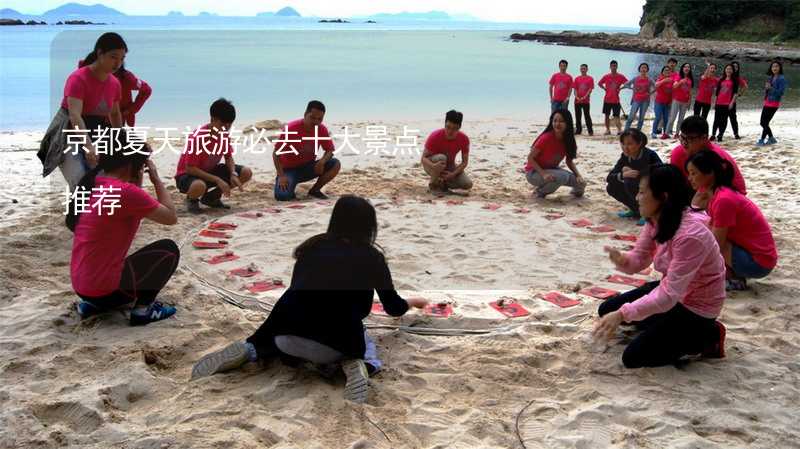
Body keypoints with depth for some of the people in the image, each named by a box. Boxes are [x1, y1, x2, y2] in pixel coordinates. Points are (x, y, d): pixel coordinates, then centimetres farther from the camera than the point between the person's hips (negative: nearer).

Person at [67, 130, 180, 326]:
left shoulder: (93, 184, 6)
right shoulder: (125, 191, -20)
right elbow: (171, 217, -11)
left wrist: (137, 184, 10)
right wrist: (156, 179, -2)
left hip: (82, 284, 9)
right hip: (103, 286, -9)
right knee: (169, 250, 4)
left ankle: (92, 304, 17)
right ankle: (143, 309, 3)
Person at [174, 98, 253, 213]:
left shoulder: (225, 134, -7)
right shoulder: (198, 137, -27)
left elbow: (229, 157, 4)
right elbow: (190, 168, -26)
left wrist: (233, 174, -18)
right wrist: (218, 180, -29)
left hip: (210, 171, 7)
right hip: (188, 174, -7)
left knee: (246, 173, -8)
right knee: (199, 186, -43)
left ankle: (212, 197, 9)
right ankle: (192, 199, -3)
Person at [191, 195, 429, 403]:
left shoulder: (312, 246, 19)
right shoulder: (371, 256, 14)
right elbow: (393, 307, 24)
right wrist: (412, 301, 47)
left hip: (288, 331, 3)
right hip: (338, 342, -3)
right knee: (365, 344, 30)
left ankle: (249, 350, 8)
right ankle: (356, 364, -3)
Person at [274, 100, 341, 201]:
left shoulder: (322, 130, -12)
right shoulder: (290, 128, -23)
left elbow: (330, 150, -3)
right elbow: (276, 153, -17)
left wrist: (322, 161, -26)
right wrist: (281, 176, -26)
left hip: (308, 168, 4)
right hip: (289, 169, -4)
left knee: (335, 164, -19)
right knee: (282, 196, -32)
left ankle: (315, 190, 0)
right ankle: (288, 186, 6)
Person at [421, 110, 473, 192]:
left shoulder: (464, 139, -17)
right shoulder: (435, 136, -25)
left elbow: (465, 162, -10)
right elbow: (424, 158, -23)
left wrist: (453, 174, -27)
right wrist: (434, 166, -45)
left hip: (449, 167, 3)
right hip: (432, 165, -3)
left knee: (468, 184, -20)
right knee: (441, 158, -39)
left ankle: (443, 183, 7)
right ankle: (433, 184, -14)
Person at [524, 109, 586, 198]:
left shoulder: (568, 140, -5)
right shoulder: (546, 138, -24)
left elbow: (569, 161, 7)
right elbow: (530, 158, -20)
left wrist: (578, 175, -10)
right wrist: (543, 173, -32)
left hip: (551, 170, 6)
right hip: (534, 172, -6)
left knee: (581, 183, -8)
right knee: (564, 176, -32)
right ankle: (540, 191, -10)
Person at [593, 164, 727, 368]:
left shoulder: (690, 235, -33)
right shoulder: (657, 221, -7)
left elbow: (669, 295, -36)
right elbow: (637, 261, 0)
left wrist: (622, 315, -41)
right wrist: (621, 259, -25)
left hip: (696, 308, -8)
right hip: (672, 291, 8)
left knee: (633, 357, -10)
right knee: (606, 310, 6)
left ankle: (706, 337, 4)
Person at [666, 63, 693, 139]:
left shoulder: (690, 79, 10)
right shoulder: (678, 76, -2)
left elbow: (690, 91, 14)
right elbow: (674, 86, -16)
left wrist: (690, 100, 8)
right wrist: (680, 82, -33)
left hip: (685, 102, 4)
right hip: (676, 100, -4)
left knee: (681, 119, 4)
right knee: (672, 117, -9)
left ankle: (677, 133, 10)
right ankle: (667, 132, -6)